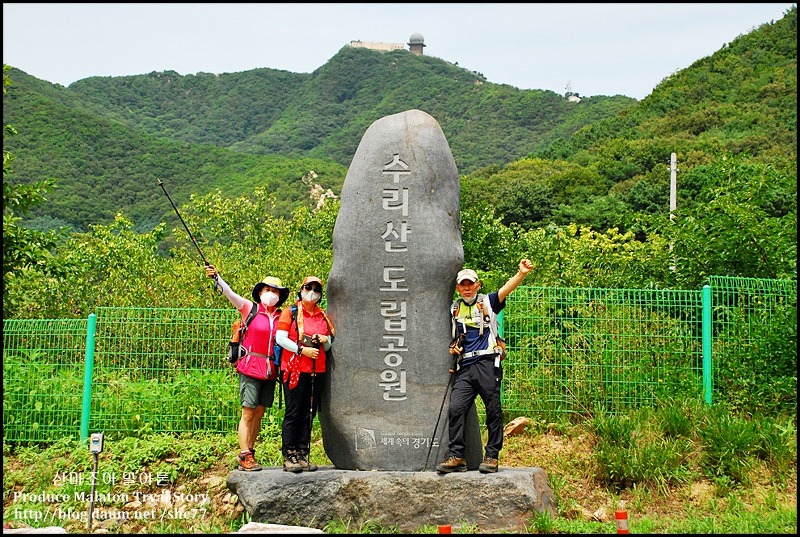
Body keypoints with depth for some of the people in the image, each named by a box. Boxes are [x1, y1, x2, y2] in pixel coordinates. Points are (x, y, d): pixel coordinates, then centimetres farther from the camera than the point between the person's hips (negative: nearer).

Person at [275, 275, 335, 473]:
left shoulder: (323, 316, 18)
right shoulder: (290, 312, 3)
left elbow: (328, 347, 22)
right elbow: (280, 338, -6)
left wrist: (325, 340, -1)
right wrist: (302, 349, -15)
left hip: (318, 371, 5)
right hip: (295, 370, -5)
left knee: (309, 414, 5)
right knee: (293, 413, -6)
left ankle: (303, 455, 8)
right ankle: (289, 456, -4)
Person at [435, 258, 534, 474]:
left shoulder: (488, 302, 7)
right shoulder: (455, 308, 18)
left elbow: (506, 289, -11)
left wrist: (521, 274, -29)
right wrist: (453, 348, 7)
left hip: (487, 363, -4)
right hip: (465, 367, 4)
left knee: (493, 410, -2)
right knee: (455, 408, -7)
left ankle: (492, 456, 5)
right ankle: (456, 456, -3)